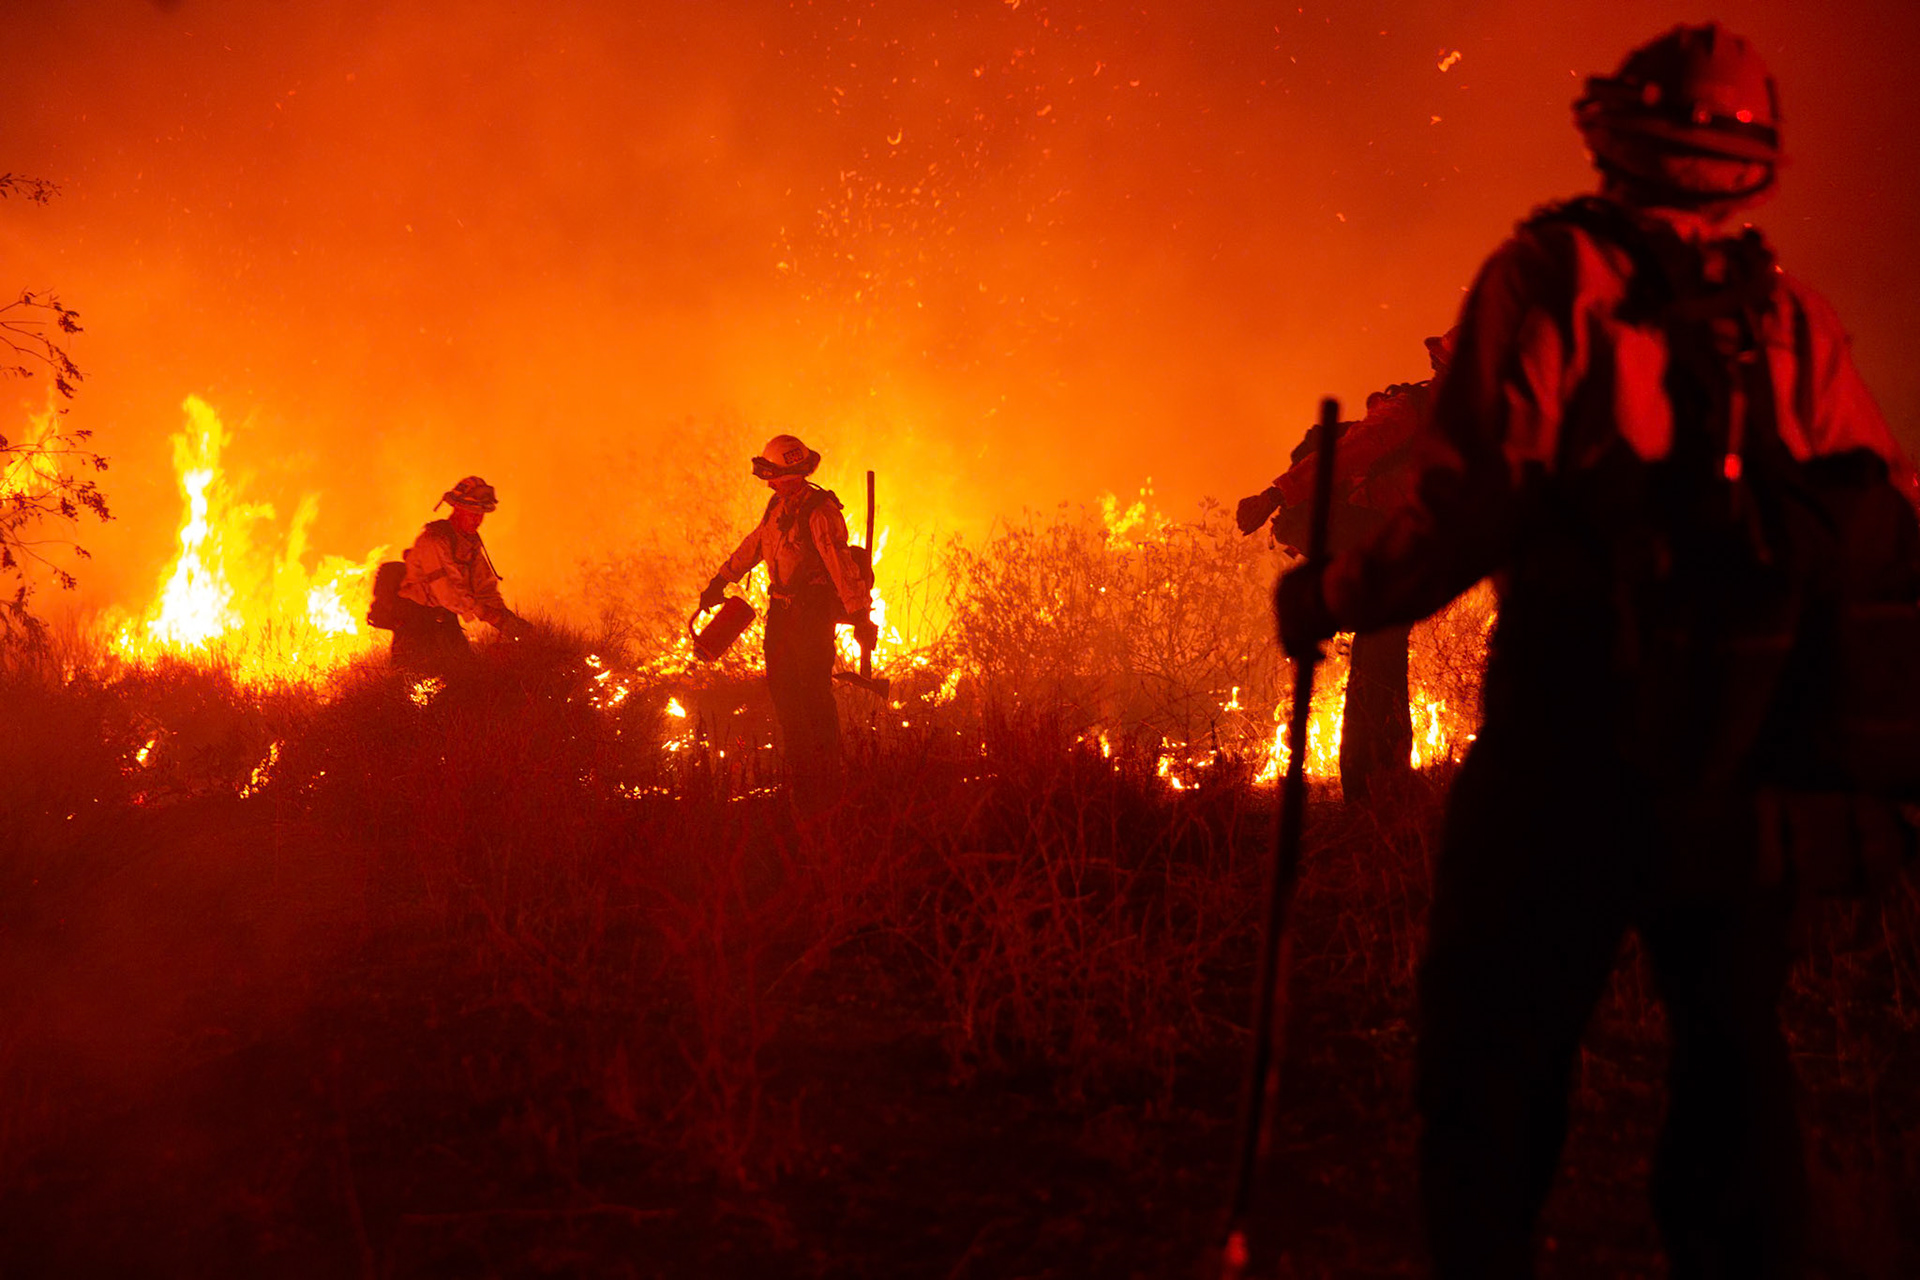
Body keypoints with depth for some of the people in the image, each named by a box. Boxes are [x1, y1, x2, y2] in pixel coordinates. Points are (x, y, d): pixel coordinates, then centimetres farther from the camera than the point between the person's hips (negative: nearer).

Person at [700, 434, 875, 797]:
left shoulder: (820, 512, -18)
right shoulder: (779, 506, 9)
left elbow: (842, 566, -24)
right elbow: (753, 545, 24)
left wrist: (860, 617, -28)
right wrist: (721, 581, 30)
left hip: (814, 613, -8)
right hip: (782, 611, 9)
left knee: (815, 692, -8)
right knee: (782, 687, 8)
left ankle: (828, 777, 0)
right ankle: (800, 770, 16)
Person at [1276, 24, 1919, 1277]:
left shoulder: (1554, 271, -4)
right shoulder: (1792, 314, 10)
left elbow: (1477, 500, -15)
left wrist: (1332, 598, -4)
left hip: (1580, 728, -4)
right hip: (1748, 747, 5)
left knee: (1495, 1048, 5)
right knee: (1733, 1051, 15)